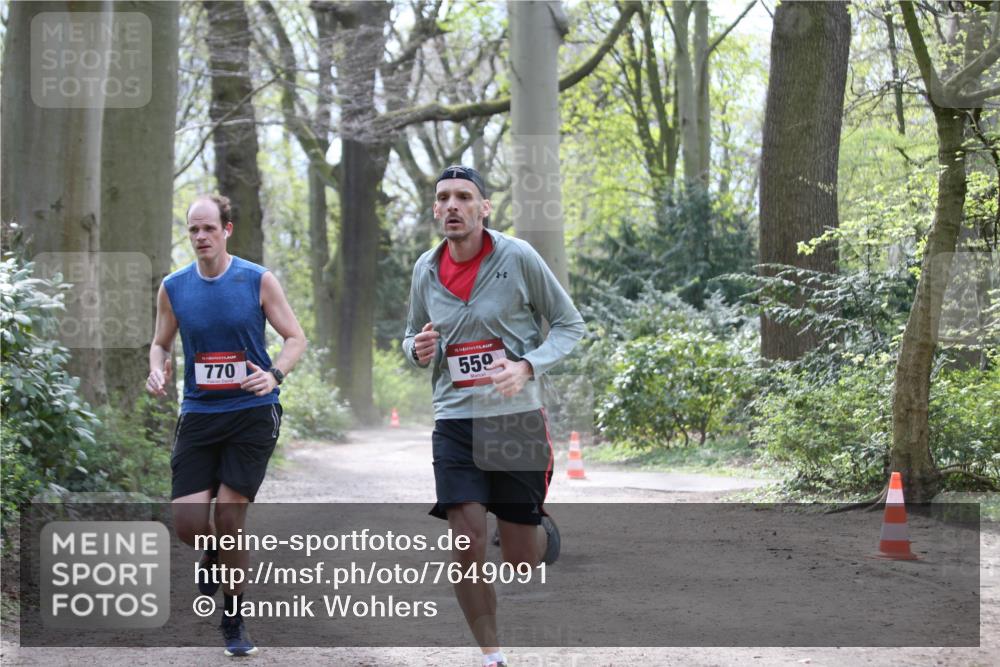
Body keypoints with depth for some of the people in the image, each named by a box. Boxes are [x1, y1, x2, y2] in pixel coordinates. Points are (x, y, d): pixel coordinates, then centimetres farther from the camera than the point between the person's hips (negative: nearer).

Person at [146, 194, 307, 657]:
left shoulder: (259, 281, -4)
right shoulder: (173, 288, 4)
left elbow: (295, 337, 2)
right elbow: (160, 343, 17)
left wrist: (275, 374, -18)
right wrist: (157, 371, -6)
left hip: (252, 414, -2)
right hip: (198, 415, 3)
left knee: (230, 517, -7)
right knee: (187, 523, -8)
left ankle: (234, 619, 12)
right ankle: (214, 553, 30)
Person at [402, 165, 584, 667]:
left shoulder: (518, 257, -8)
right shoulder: (426, 269, 4)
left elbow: (570, 323, -1)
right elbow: (413, 334, 19)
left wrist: (526, 367, -17)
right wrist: (417, 350, -6)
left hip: (516, 418, -2)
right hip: (455, 419, 2)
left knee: (519, 558, 4)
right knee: (466, 543, -12)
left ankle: (544, 531, 43)